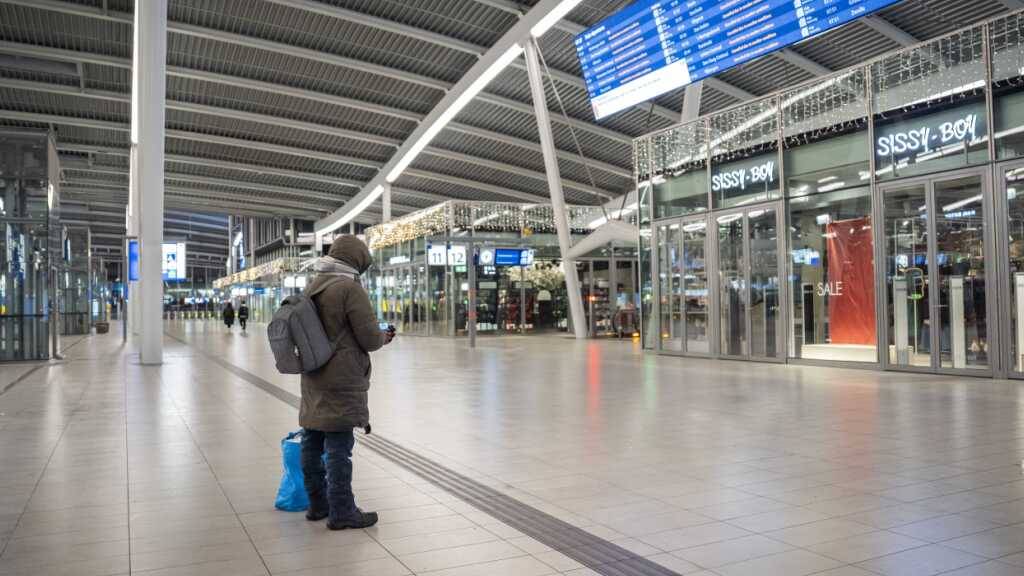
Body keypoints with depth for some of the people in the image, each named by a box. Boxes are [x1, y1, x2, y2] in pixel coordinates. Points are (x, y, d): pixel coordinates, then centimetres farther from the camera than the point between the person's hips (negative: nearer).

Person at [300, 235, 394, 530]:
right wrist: (384, 337, 6)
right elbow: (369, 338, -16)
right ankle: (341, 512, 3)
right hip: (341, 381, -8)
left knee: (312, 443, 13)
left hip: (313, 379, 9)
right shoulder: (350, 288, -14)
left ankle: (318, 504, 25)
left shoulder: (312, 287, 11)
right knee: (339, 447, -3)